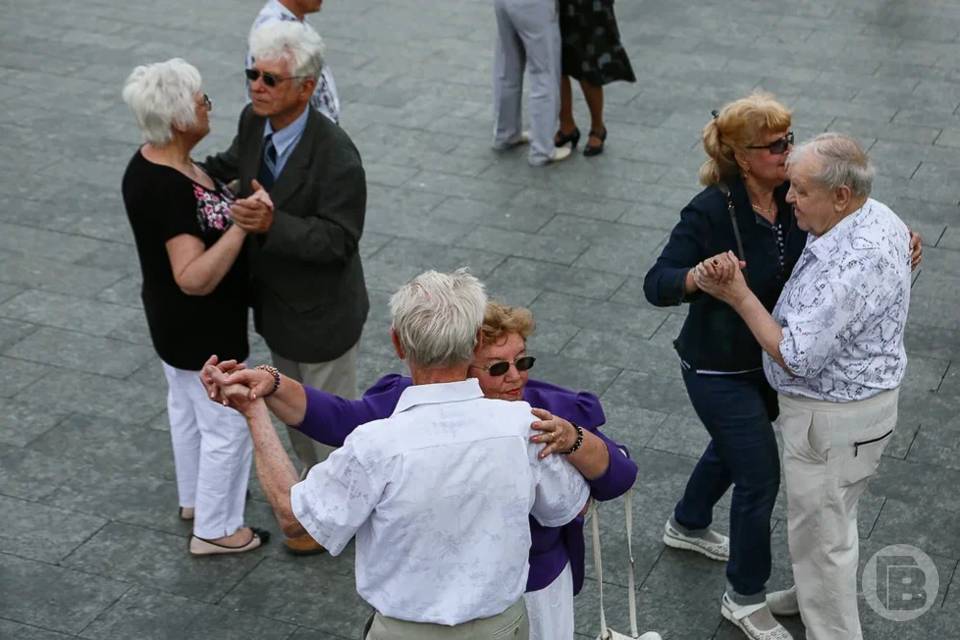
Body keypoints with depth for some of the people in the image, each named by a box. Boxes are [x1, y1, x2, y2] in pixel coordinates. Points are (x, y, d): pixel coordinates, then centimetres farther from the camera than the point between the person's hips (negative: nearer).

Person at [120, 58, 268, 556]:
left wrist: (230, 197, 9)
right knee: (228, 426, 9)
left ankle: (194, 498, 48)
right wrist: (242, 225, -42)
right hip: (201, 328, -10)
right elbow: (195, 278, -36)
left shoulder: (150, 161, -4)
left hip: (173, 319, 10)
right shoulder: (171, 188, -33)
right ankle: (215, 530, 26)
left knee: (187, 408, 27)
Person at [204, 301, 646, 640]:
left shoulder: (554, 413, -16)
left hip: (535, 585, 0)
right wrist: (271, 386, -40)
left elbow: (618, 478, -21)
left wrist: (572, 440, -40)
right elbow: (334, 418, -23)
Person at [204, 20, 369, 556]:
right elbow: (235, 164, 13)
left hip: (323, 311, -8)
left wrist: (273, 224, -42)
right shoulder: (255, 122, -9)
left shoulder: (336, 155, -32)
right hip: (278, 304, 8)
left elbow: (339, 239, -29)